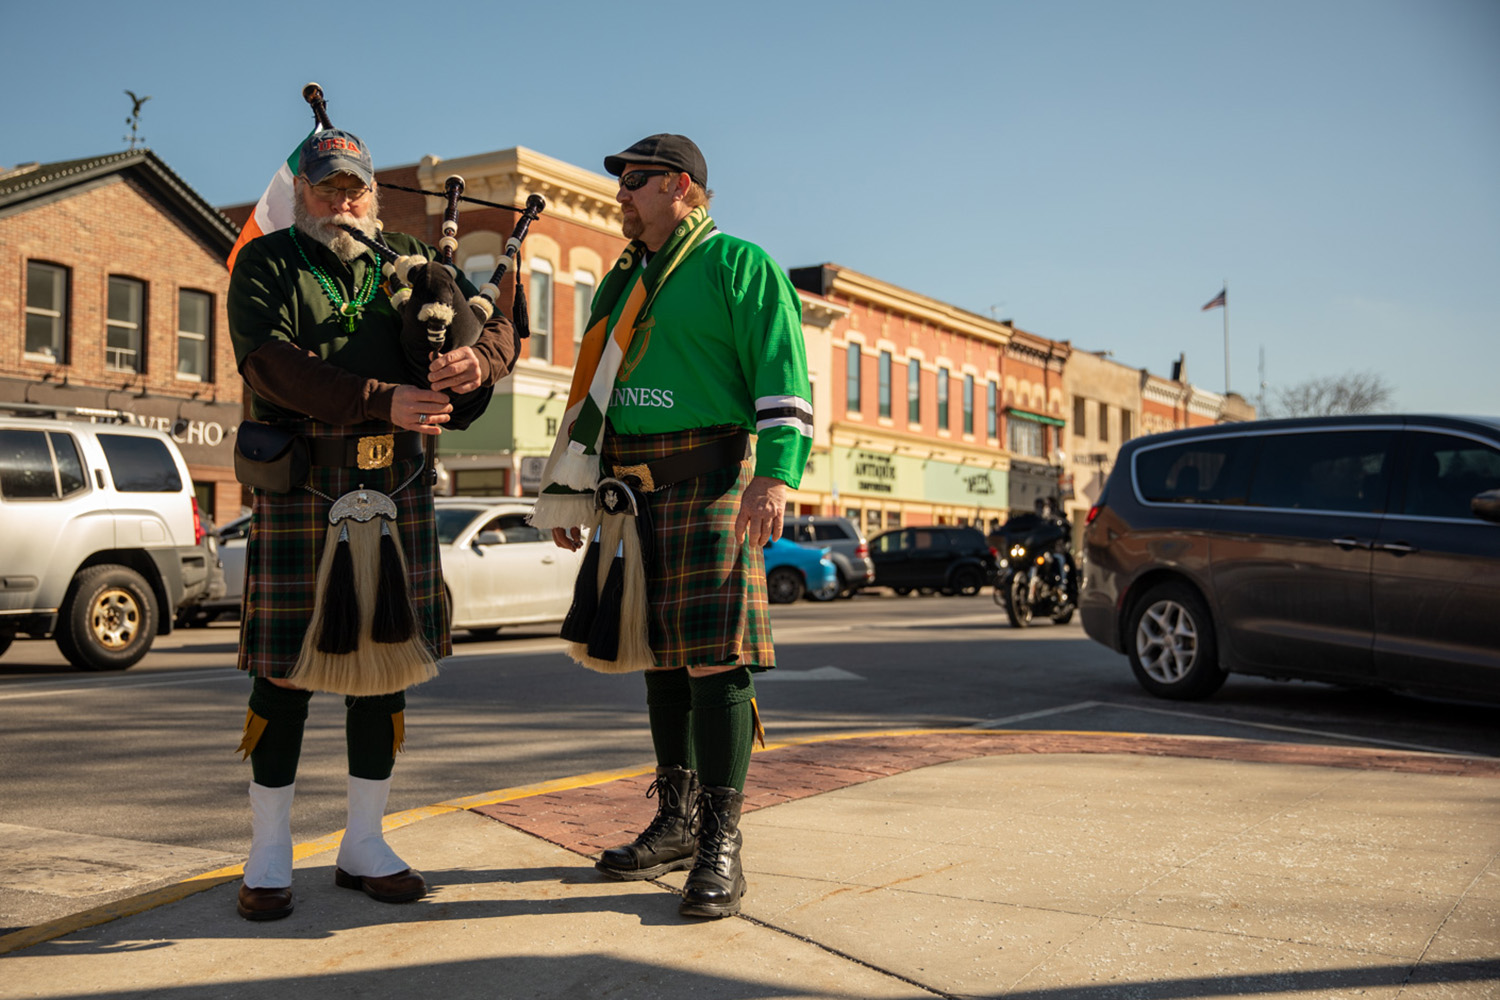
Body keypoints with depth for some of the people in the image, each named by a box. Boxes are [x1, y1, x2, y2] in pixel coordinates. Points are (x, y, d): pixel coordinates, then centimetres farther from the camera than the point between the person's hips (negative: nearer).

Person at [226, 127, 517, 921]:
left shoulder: (409, 261, 15)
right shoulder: (265, 265, 3)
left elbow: (496, 324, 7)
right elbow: (269, 364, -14)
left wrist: (477, 358, -19)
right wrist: (382, 401, -25)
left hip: (397, 485, 4)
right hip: (299, 485, -3)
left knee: (385, 659, 7)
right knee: (285, 665, 0)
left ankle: (364, 846, 19)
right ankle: (268, 857, 13)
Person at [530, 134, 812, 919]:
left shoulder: (738, 265, 0)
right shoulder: (621, 282, 21)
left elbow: (783, 377, -9)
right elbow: (593, 391, 25)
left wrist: (776, 474, -22)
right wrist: (568, 492, 20)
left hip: (708, 481, -7)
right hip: (631, 491, 7)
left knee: (716, 654, -9)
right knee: (661, 652, 8)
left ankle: (720, 841, -4)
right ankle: (676, 822, 18)